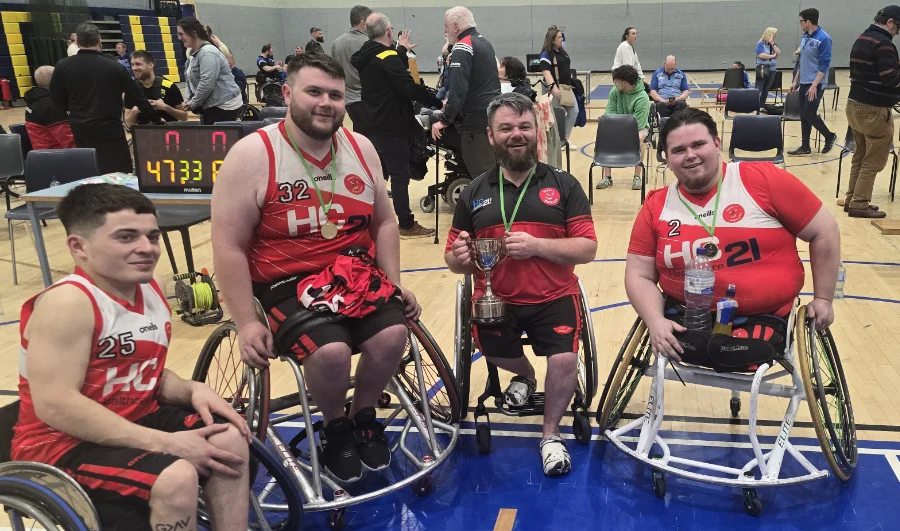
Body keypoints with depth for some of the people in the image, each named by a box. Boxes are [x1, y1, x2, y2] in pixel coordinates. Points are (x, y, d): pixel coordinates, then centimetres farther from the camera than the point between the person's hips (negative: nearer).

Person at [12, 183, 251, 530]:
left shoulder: (150, 290, 5)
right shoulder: (67, 303, -22)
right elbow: (56, 406, -29)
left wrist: (193, 390, -8)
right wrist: (162, 442, -29)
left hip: (133, 424, 9)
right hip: (61, 444, -8)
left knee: (230, 438, -4)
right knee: (176, 478, -28)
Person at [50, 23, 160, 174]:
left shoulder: (63, 66, -2)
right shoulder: (113, 66, -6)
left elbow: (56, 98, 6)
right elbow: (137, 97, -1)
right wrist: (157, 120, 9)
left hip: (80, 129, 4)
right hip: (110, 128, -4)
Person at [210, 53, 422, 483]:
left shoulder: (360, 148, 6)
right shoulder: (252, 156, -10)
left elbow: (384, 223, 13)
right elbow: (229, 247, -10)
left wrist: (395, 285, 3)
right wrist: (247, 323, -14)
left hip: (357, 273, 4)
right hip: (287, 282, -4)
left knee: (393, 334, -21)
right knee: (330, 351, -29)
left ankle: (363, 415, 11)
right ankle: (335, 427, 7)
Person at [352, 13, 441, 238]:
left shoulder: (365, 56, 9)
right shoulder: (388, 57, -18)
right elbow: (410, 88, -24)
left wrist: (401, 50, 21)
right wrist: (438, 102, -19)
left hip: (373, 125, 9)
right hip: (391, 127, -9)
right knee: (400, 175, -5)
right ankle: (407, 225, -1)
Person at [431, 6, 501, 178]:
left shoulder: (462, 49, -12)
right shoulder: (484, 42, 17)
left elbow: (459, 89, -22)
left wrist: (444, 120, -17)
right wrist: (451, 103, 29)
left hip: (477, 119, -10)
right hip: (493, 114, 10)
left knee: (480, 172, -6)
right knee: (491, 169, 14)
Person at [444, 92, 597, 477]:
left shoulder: (563, 185, 2)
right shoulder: (474, 193, 7)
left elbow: (587, 248, -4)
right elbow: (454, 260, 10)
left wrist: (537, 245, -19)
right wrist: (459, 258, -16)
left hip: (553, 298, -1)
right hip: (495, 299, 2)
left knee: (564, 359, -21)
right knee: (493, 350, -19)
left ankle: (551, 434, 11)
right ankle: (524, 375, 24)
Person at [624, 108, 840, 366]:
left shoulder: (763, 180, -6)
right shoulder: (656, 206, 2)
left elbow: (823, 232, 2)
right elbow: (640, 275, 3)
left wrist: (823, 298, 5)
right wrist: (656, 321, -14)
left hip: (765, 318, -1)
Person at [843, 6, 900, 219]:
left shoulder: (861, 39, 12)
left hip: (855, 104, 9)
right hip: (874, 108, -9)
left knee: (860, 155, 15)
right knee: (874, 160, -1)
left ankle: (851, 199, 19)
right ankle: (859, 204, 2)